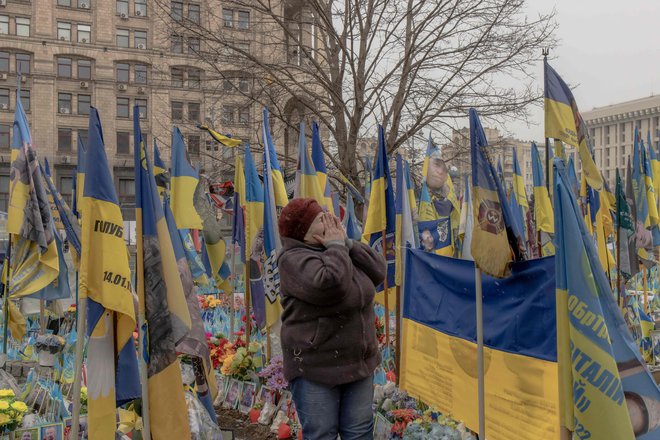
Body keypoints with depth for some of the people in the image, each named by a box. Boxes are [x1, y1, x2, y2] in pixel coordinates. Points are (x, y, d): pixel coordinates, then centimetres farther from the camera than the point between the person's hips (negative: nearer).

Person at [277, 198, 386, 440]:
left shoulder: (337, 251, 7)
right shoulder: (294, 259, -17)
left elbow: (377, 270, -1)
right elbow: (330, 285, -31)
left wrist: (345, 242, -9)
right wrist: (337, 245, -18)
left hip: (356, 362, 7)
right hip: (315, 367, -6)